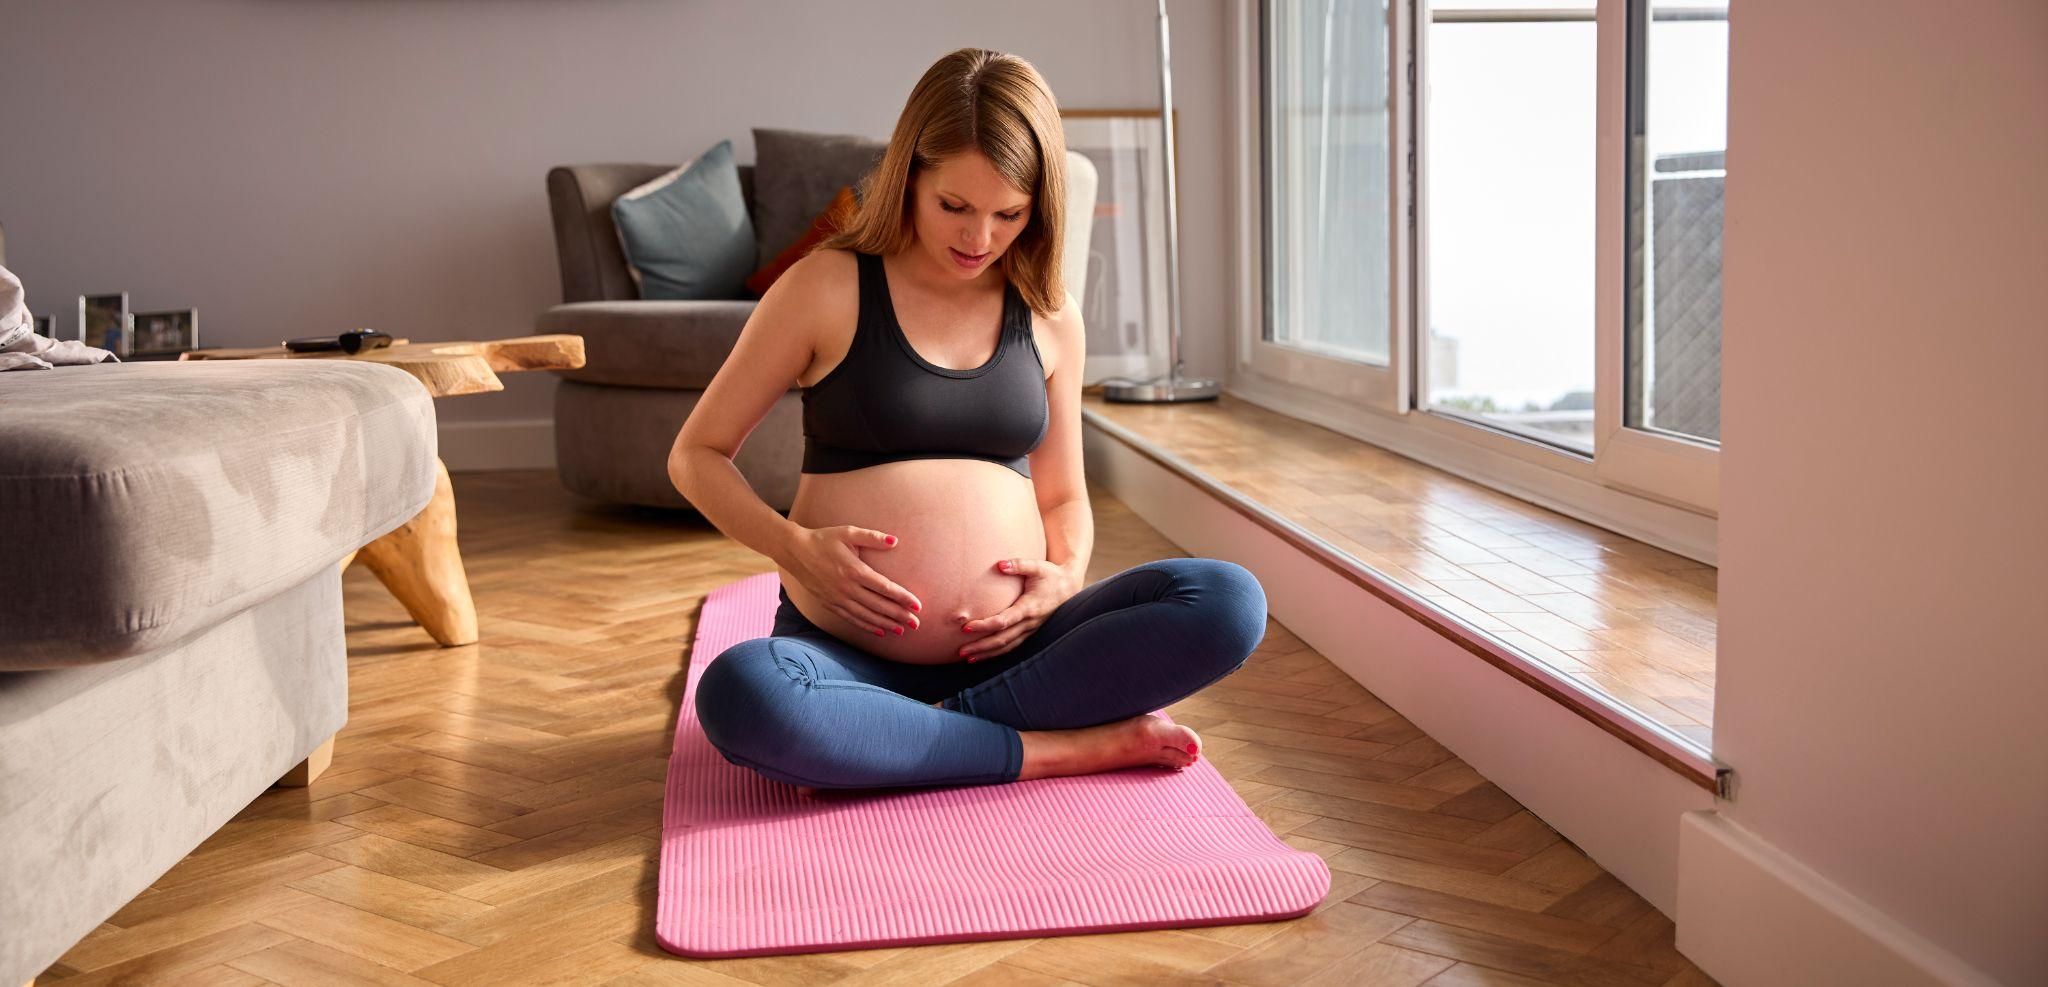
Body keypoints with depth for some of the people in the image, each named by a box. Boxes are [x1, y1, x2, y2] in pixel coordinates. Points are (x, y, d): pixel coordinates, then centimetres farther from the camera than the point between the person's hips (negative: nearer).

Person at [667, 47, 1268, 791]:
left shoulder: (1048, 315, 9)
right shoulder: (826, 288, -1)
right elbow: (696, 455, 3)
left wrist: (1066, 575, -5)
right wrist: (795, 546, -15)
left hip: (1008, 647, 3)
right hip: (853, 654, -2)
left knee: (1231, 603, -20)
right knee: (738, 695, -37)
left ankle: (916, 739, -19)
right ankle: (1071, 747, -23)